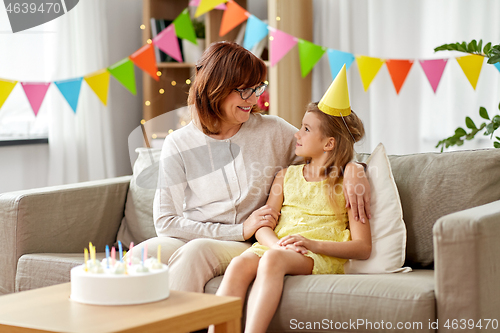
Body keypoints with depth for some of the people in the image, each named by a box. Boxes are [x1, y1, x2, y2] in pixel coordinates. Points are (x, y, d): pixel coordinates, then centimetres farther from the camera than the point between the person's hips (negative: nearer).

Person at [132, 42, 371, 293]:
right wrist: (241, 230, -10)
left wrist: (354, 169, -8)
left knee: (196, 251, -35)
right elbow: (166, 221, -2)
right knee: (140, 254, -33)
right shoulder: (178, 145, 3)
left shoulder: (273, 131, 6)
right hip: (184, 240, 0)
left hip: (244, 247, 0)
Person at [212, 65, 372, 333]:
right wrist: (278, 243, -13)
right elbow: (263, 226, 13)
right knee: (239, 265, -29)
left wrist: (312, 243, -15)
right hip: (276, 246, 4)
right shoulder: (287, 175, 23)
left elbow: (363, 248, -1)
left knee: (273, 259, -36)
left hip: (323, 257, -4)